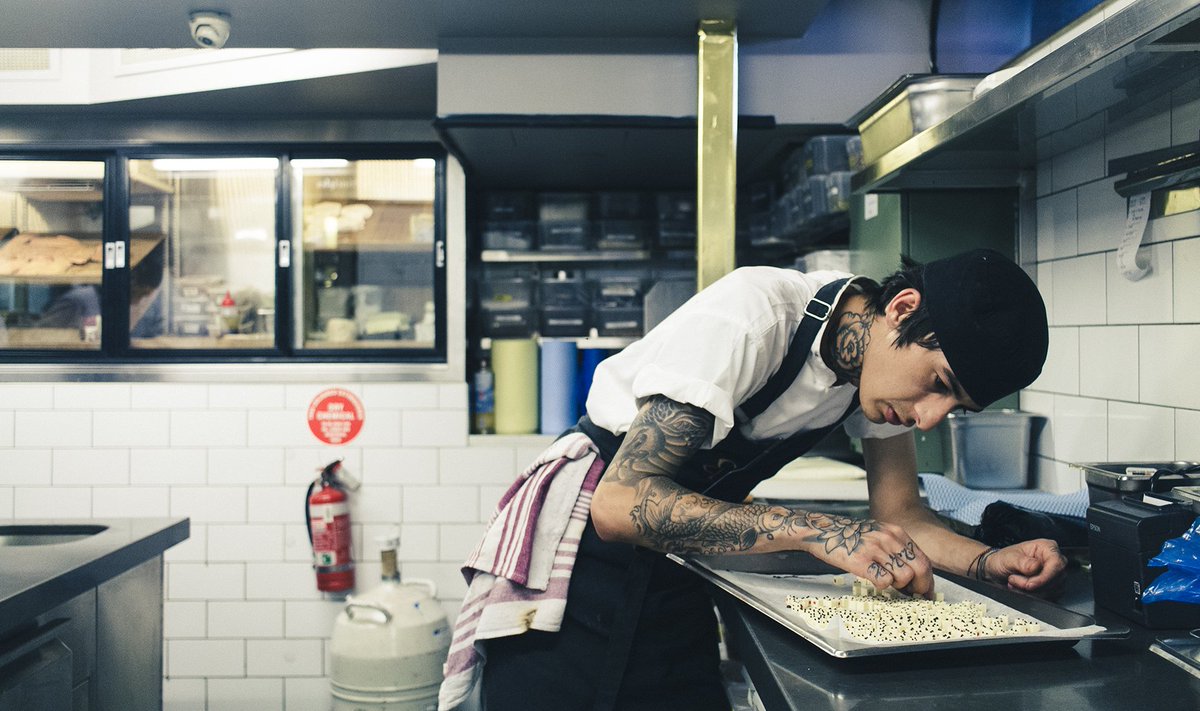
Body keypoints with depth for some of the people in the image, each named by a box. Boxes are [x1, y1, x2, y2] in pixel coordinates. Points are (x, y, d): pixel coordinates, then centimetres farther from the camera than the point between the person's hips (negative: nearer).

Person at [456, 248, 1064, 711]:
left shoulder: (886, 356, -5)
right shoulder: (753, 317, -28)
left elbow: (899, 518, 0)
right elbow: (621, 504, -33)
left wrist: (990, 562, -20)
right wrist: (814, 531, -37)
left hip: (675, 575, 6)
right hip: (584, 538, -6)